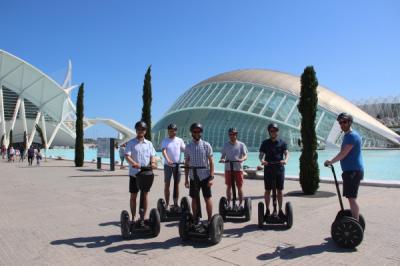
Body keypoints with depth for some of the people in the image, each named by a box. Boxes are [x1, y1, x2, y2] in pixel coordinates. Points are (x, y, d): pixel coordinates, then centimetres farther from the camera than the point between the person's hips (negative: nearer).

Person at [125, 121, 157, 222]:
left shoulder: (149, 143, 8)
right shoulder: (131, 143, -2)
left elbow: (152, 155, 5)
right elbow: (127, 155, -12)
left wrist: (153, 163, -17)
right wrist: (134, 163, -31)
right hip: (134, 173, -3)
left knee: (145, 195, 9)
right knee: (133, 196, 6)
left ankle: (144, 217, 20)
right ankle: (133, 217, 18)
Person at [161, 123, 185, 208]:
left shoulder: (180, 140, 3)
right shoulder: (165, 141, -2)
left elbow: (185, 150, 4)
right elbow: (164, 151, -16)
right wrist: (168, 160, -33)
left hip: (177, 165, 2)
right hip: (168, 165, -2)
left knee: (177, 185, 7)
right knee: (167, 185, 3)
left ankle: (176, 203, 17)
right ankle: (167, 204, 11)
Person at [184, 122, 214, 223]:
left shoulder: (206, 145, -5)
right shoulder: (188, 147, 2)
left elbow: (211, 162, -5)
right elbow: (186, 164, 6)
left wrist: (211, 177, -11)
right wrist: (186, 179, 4)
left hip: (205, 177, -2)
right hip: (193, 177, 2)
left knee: (207, 198, 5)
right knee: (194, 199, 11)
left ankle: (210, 219, 16)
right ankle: (195, 219, 24)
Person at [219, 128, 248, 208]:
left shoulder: (241, 145, 2)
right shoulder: (226, 145, 9)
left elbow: (245, 156, -4)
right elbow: (223, 155, 9)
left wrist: (242, 159, -26)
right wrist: (222, 159, -14)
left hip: (238, 168, -2)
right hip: (228, 168, 2)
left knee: (239, 187, 3)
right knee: (229, 186, 7)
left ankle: (240, 204, 13)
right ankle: (228, 203, 18)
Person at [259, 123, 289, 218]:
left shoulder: (282, 142, 6)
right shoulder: (265, 143, 6)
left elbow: (286, 153, -3)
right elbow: (261, 154, 1)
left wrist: (285, 160, -25)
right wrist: (262, 160, -21)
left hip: (279, 169, 0)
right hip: (268, 169, 0)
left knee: (280, 190, 6)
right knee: (267, 190, 5)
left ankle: (280, 210, 17)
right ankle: (267, 210, 15)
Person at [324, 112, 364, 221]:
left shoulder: (352, 136, -15)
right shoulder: (348, 135, 17)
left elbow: (343, 154, -20)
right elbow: (343, 153, 22)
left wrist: (331, 162, -11)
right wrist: (332, 161, 13)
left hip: (353, 171, -10)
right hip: (351, 171, 10)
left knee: (352, 198, -8)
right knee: (351, 198, 16)